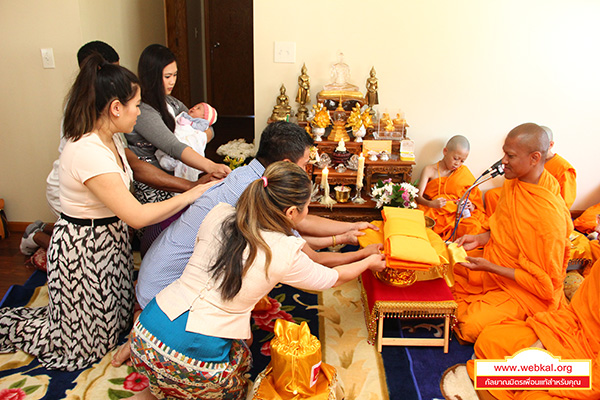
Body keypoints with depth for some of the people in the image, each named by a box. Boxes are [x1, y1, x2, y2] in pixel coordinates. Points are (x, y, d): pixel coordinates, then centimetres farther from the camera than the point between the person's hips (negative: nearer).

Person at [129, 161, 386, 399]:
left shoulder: (218, 214, 0)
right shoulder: (286, 254, -10)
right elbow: (333, 279, 9)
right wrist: (369, 262, 28)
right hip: (196, 360, -5)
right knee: (242, 357, 26)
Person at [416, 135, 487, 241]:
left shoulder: (464, 173, 12)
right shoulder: (430, 170, 5)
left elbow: (475, 198, 16)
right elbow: (418, 197, -4)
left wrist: (471, 206, -8)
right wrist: (430, 204, -25)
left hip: (458, 213, 2)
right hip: (435, 213, -1)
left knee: (474, 226, -30)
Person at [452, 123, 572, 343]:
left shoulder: (550, 215, -32)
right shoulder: (514, 181, -6)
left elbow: (545, 282, -24)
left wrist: (490, 267, -25)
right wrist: (479, 239, -5)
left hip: (524, 290, -8)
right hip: (495, 264, 8)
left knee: (472, 327, -22)